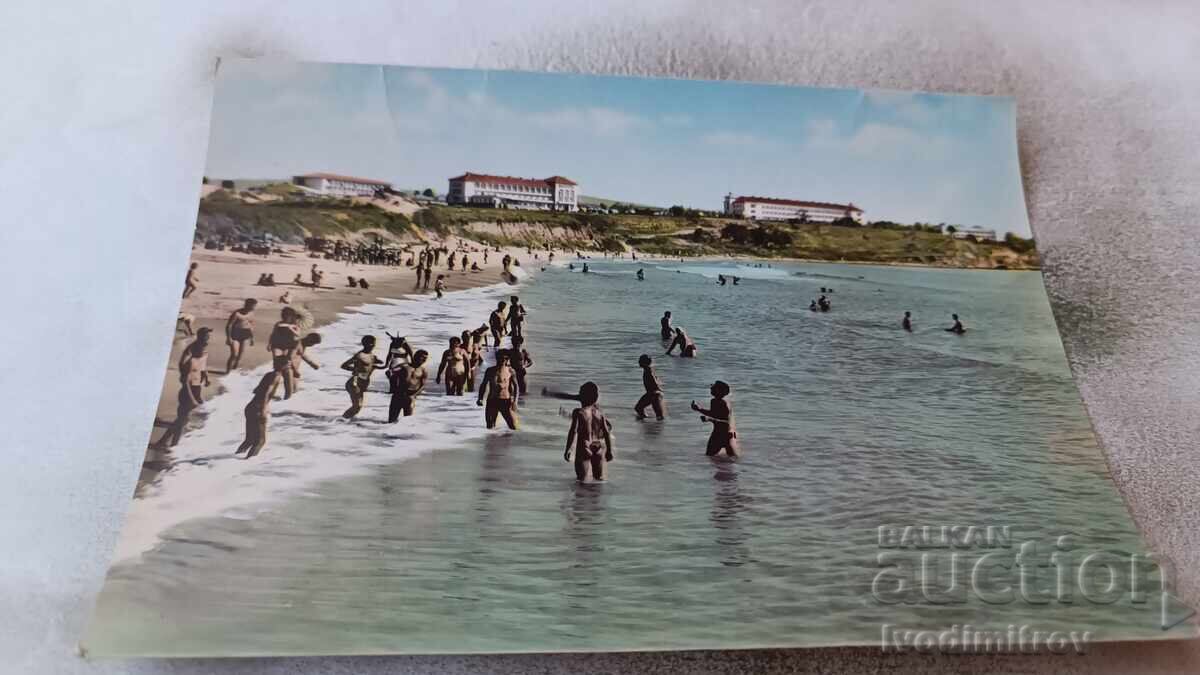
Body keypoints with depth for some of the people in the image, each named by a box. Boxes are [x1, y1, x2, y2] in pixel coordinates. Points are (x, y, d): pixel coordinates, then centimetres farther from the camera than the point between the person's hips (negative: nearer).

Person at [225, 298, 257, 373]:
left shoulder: (251, 314, 5)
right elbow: (228, 325, -15)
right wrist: (228, 338, -19)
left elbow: (251, 326, 17)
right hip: (235, 334, -6)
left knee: (240, 355, 11)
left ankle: (234, 371, 26)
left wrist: (252, 338, 16)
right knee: (234, 355, -13)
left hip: (244, 335, 6)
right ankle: (227, 372, -4)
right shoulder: (237, 313, -16)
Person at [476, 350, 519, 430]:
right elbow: (483, 385, 14)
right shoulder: (490, 370, 5)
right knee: (490, 427, 3)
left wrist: (515, 401, -12)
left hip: (506, 400, -2)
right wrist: (480, 398, 4)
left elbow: (515, 386, -1)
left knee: (513, 426, -8)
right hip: (492, 400, 2)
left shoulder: (510, 370, -1)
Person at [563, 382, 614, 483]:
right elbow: (607, 433, 1)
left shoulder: (578, 412, -9)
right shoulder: (599, 413, 2)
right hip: (598, 449, 3)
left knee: (582, 478, 3)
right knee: (599, 477, 14)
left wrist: (568, 449, -13)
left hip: (584, 449, -3)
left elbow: (573, 431, -16)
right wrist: (609, 451, 9)